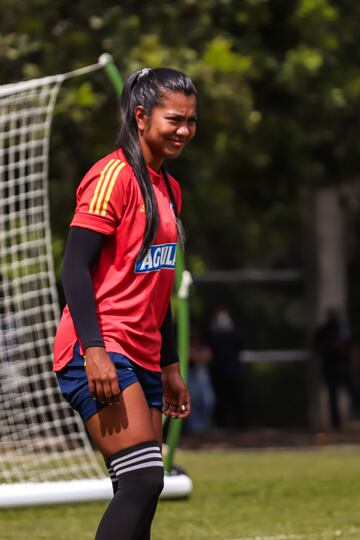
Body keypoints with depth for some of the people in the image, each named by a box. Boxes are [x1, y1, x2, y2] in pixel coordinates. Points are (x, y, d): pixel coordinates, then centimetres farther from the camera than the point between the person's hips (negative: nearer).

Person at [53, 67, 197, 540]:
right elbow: (75, 267, -15)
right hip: (100, 354, -9)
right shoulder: (114, 175, -9)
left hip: (142, 357, 9)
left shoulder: (170, 188, 18)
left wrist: (170, 367, 23)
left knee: (142, 492, 3)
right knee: (143, 480, -19)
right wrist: (94, 351, -23)